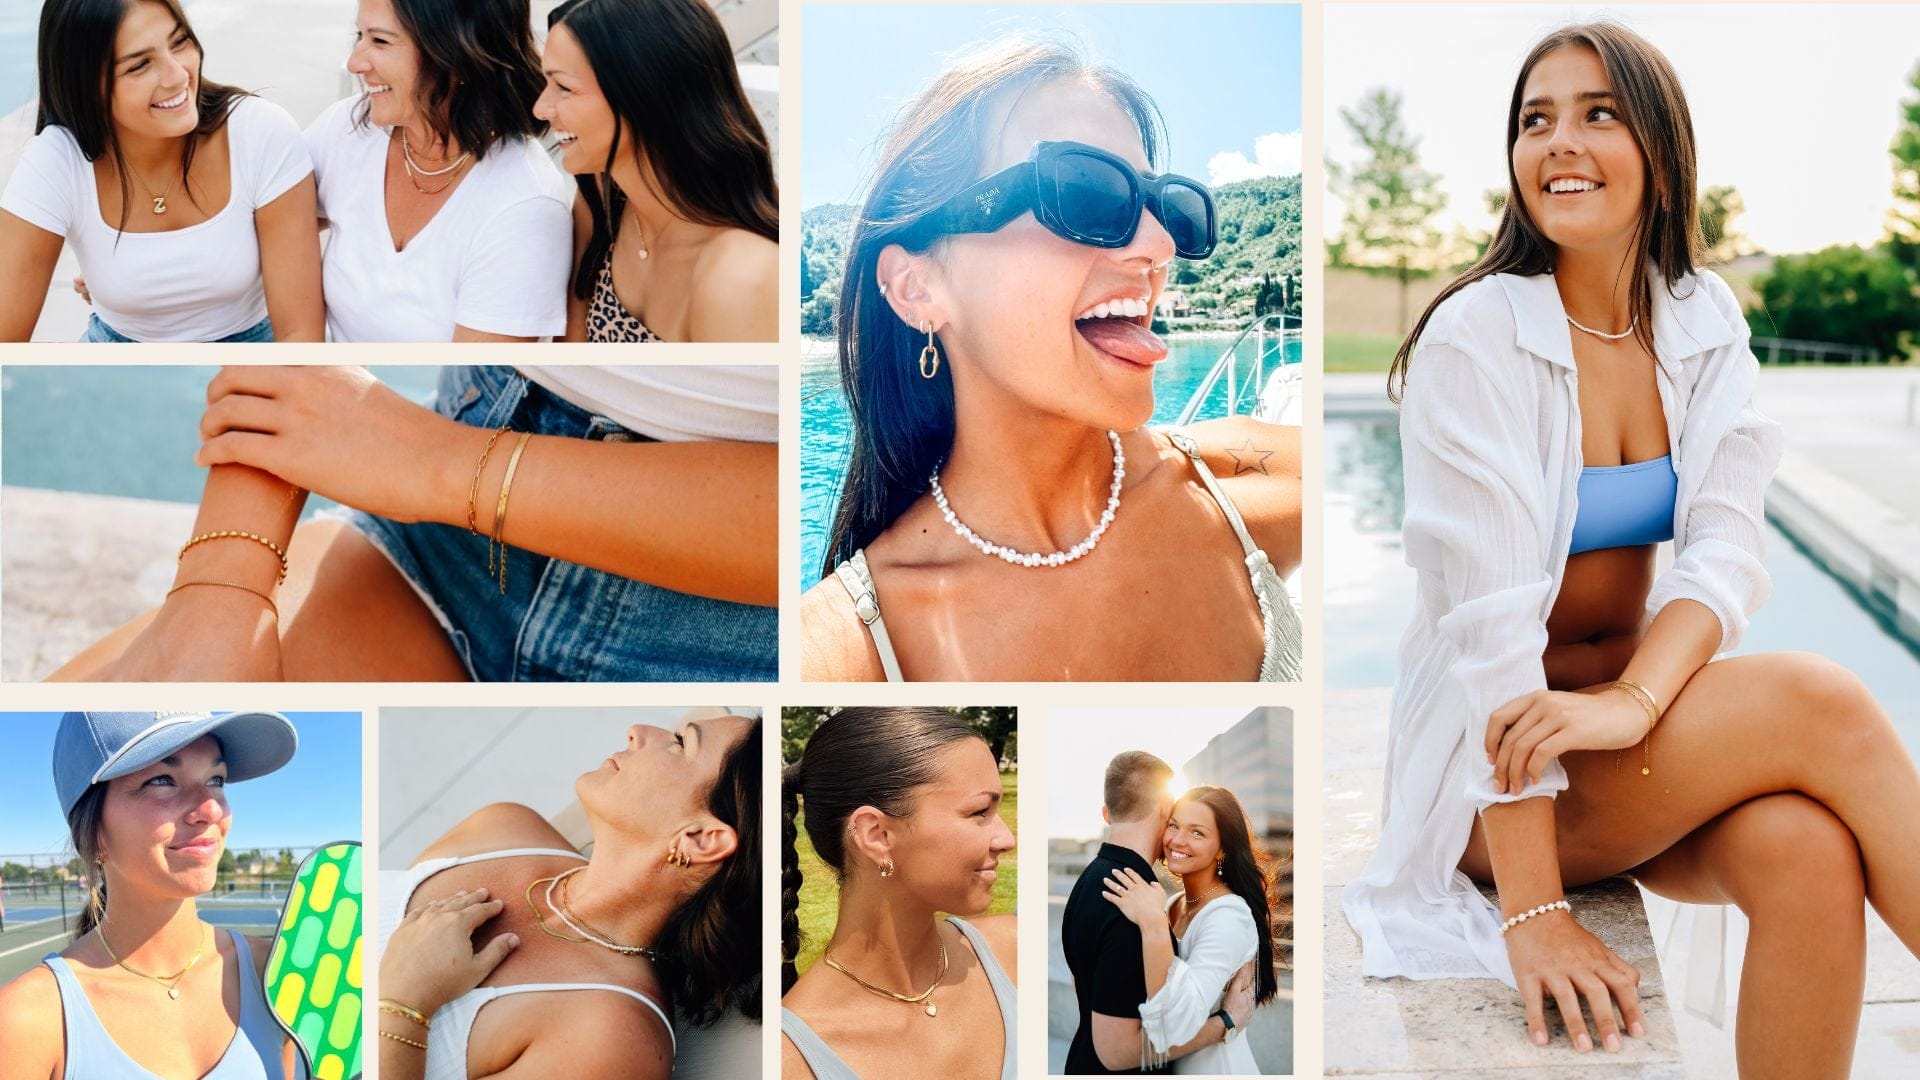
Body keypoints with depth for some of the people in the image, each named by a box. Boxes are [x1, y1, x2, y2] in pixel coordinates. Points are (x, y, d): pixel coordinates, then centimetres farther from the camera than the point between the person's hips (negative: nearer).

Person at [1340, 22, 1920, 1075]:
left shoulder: (1702, 321, 3)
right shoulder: (1476, 338, -13)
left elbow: (1725, 547, -8)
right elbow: (1487, 624, -20)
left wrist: (1634, 697, -30)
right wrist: (1534, 915, -24)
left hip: (1648, 716, 4)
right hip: (1496, 773, -4)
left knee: (1808, 848, -28)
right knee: (1819, 702, -26)